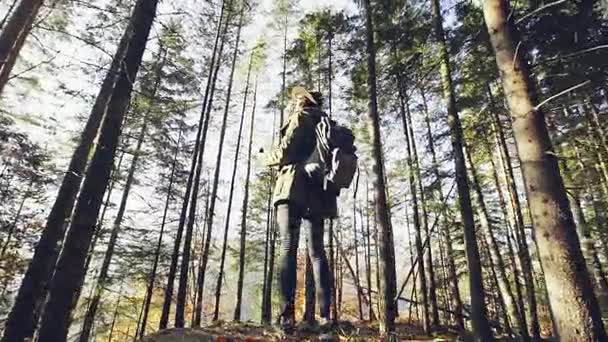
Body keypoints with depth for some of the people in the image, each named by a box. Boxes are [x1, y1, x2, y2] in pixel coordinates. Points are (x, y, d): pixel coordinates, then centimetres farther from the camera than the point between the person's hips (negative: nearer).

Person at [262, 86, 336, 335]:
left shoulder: (301, 117, 5)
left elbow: (285, 151, -4)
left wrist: (268, 157, 14)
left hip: (294, 188, -6)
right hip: (318, 193, 6)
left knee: (288, 248, -11)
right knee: (317, 252, 2)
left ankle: (287, 315, -17)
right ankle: (325, 316, -4)